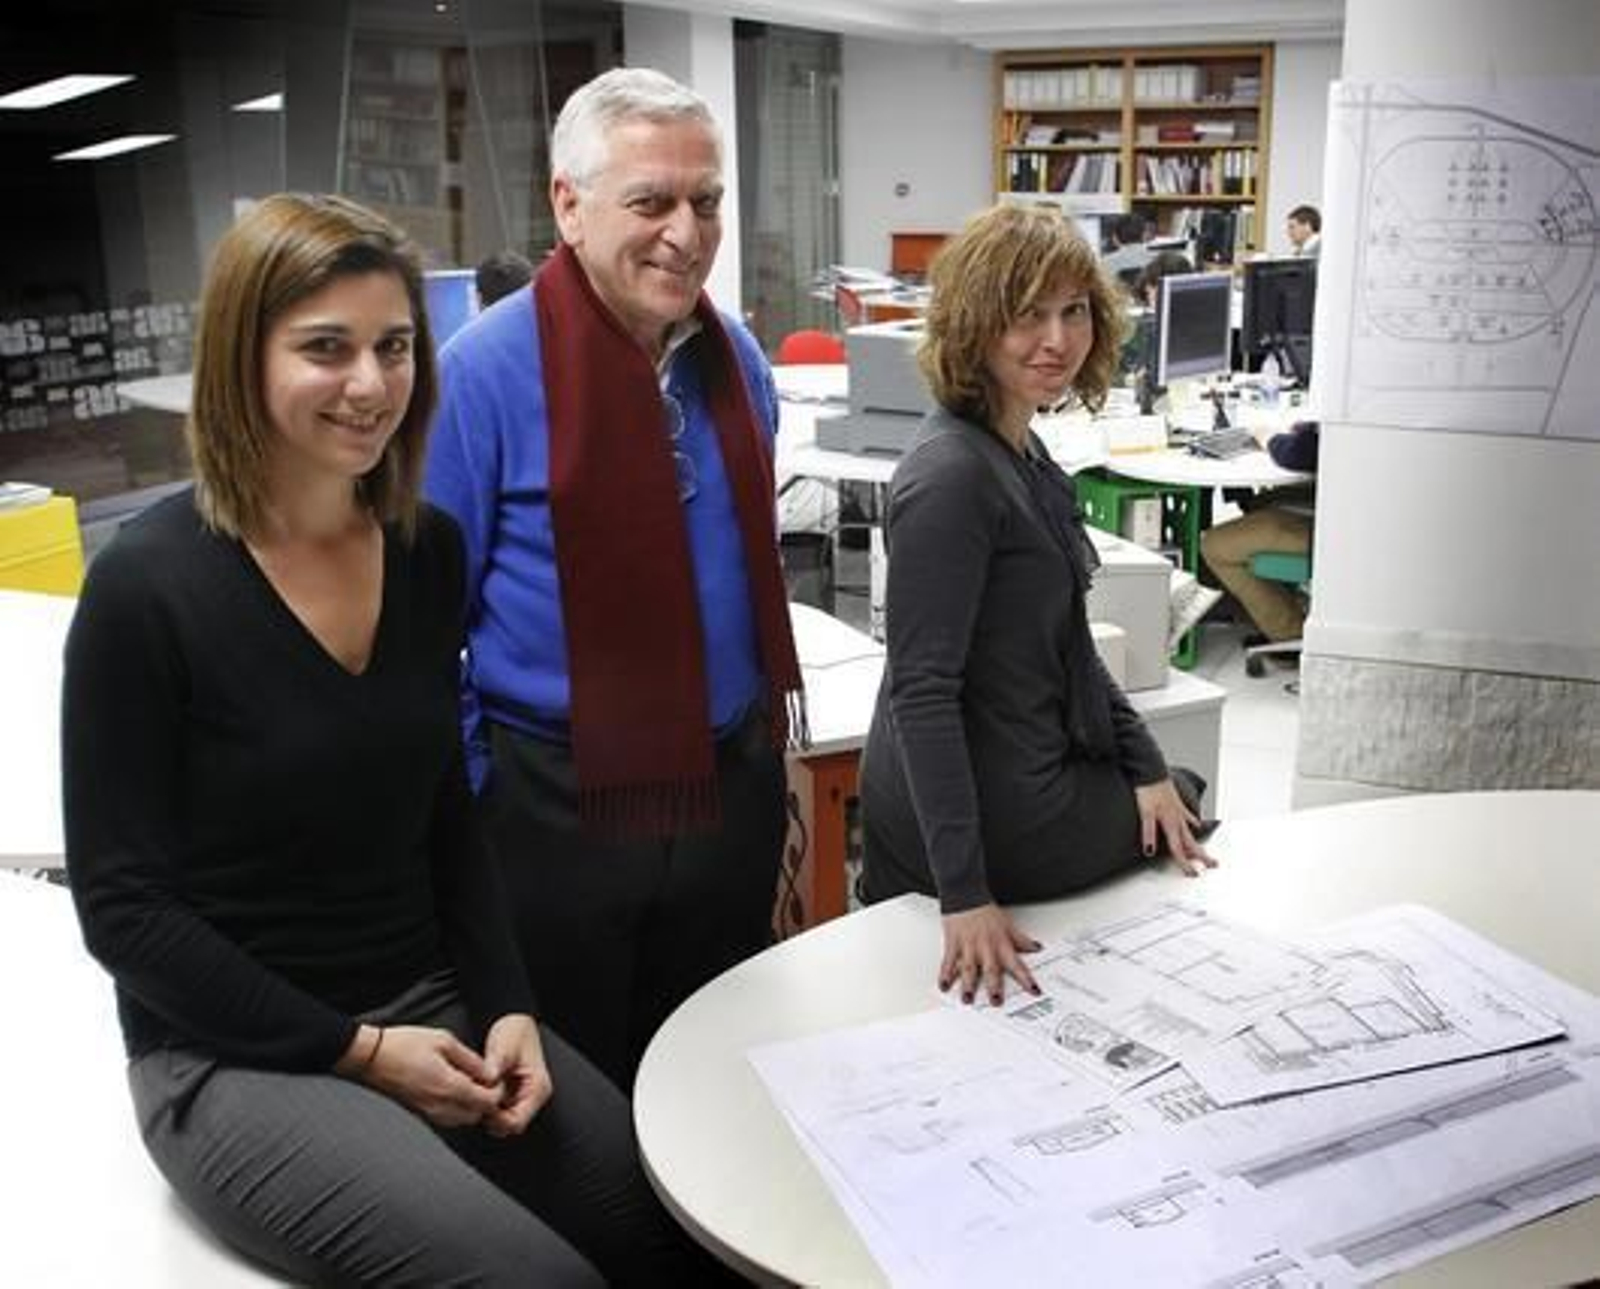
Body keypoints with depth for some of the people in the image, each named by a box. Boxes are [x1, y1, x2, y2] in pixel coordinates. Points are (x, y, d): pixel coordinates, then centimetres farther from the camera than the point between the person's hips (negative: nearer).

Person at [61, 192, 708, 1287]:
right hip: (235, 1058, -5)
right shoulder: (148, 587, -16)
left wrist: (507, 1006, -3)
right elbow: (122, 905, -12)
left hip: (432, 1003, 5)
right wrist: (358, 1052, -14)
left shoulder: (431, 550, 0)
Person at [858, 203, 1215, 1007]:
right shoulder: (952, 474, -25)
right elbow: (921, 690, -27)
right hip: (999, 818, -9)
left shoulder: (1022, 452, 7)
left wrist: (1147, 768, 11)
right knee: (1188, 806, 17)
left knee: (1178, 792, 32)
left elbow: (1061, 643, 15)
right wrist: (965, 896, -29)